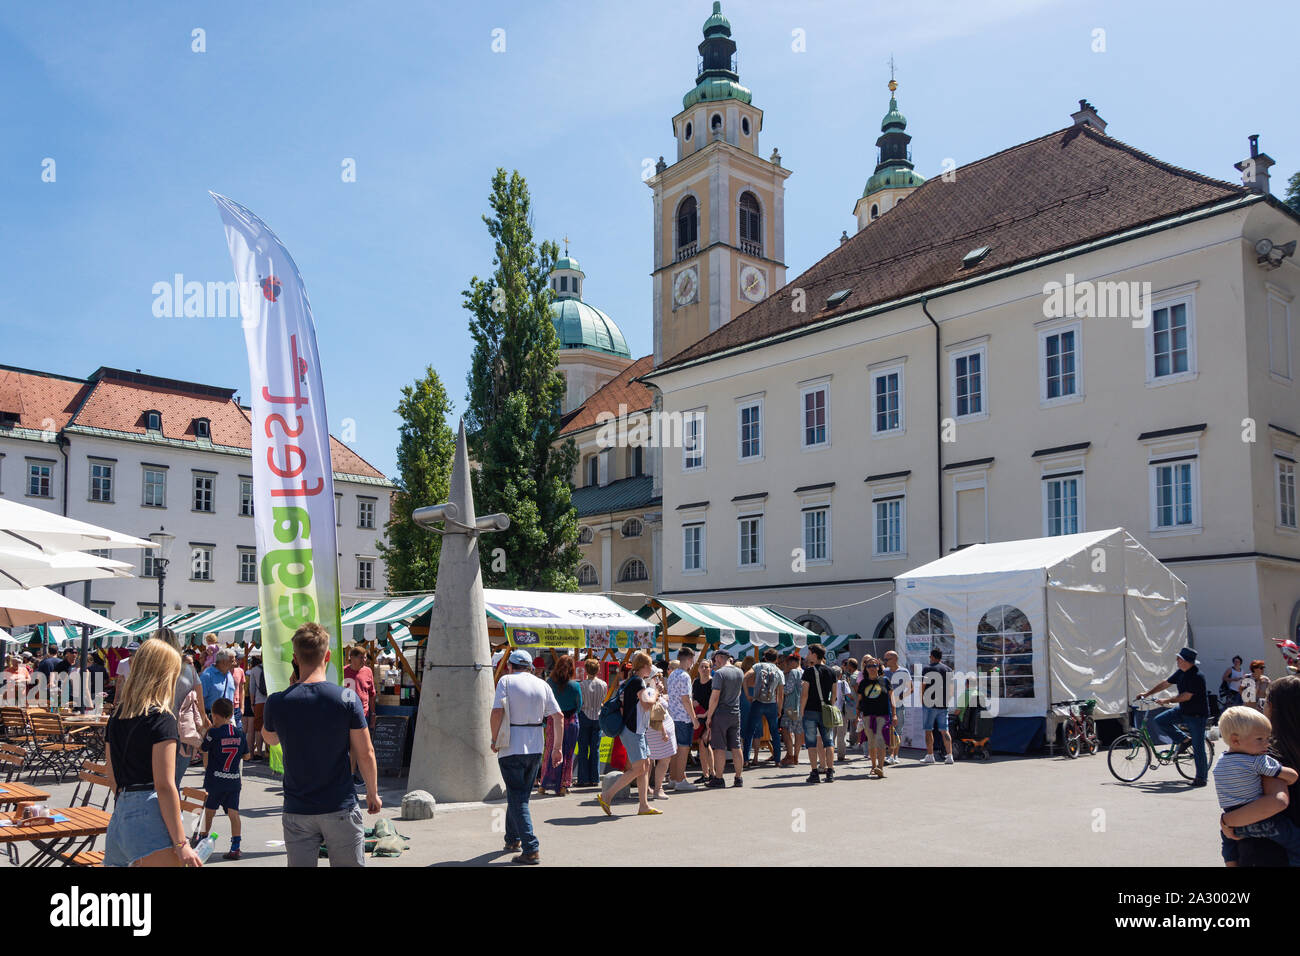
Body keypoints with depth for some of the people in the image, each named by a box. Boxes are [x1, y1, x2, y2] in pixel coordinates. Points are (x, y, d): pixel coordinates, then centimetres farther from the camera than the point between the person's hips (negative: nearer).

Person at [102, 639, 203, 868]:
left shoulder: (117, 716, 13)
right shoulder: (160, 718, -10)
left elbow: (112, 776, 20)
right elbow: (164, 786, -14)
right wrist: (181, 844, -13)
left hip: (121, 812, 8)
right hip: (150, 815, -8)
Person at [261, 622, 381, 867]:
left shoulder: (277, 702, -7)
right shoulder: (347, 698, -12)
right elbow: (365, 753, -6)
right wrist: (373, 793, 9)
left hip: (297, 810, 2)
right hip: (340, 808, -1)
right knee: (350, 863, 10)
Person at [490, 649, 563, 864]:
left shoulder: (506, 681, -4)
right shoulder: (542, 685, 8)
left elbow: (497, 712, -16)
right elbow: (557, 716, 3)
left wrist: (494, 740, -4)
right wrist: (557, 747, 8)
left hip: (511, 747, -5)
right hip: (536, 747, 5)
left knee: (517, 798, -3)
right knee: (521, 795, 20)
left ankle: (531, 850, -10)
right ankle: (513, 840, 33)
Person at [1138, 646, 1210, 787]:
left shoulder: (1197, 676, -23)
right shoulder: (1181, 673, 3)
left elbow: (1187, 696, -25)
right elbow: (1165, 683, 11)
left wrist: (1167, 701, -22)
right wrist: (1147, 693, 11)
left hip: (1197, 714, -8)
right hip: (1182, 710, 8)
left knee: (1198, 747, -3)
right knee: (1159, 721, -6)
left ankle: (1202, 778, 8)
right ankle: (1183, 740, 10)